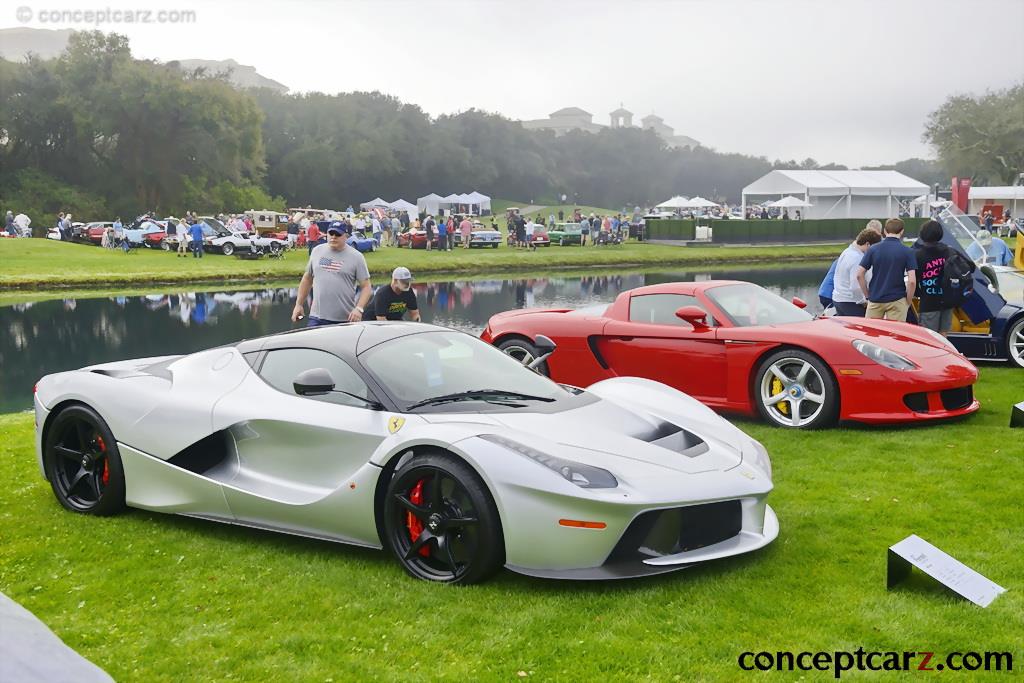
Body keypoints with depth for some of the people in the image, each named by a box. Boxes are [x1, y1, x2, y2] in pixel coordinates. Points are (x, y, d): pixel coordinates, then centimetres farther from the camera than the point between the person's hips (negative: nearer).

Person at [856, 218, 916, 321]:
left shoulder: (873, 249, 1)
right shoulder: (907, 251, -5)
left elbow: (859, 275, -1)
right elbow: (912, 281, -12)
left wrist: (867, 295, 8)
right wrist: (908, 301, 1)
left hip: (875, 300, 2)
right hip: (897, 301, -2)